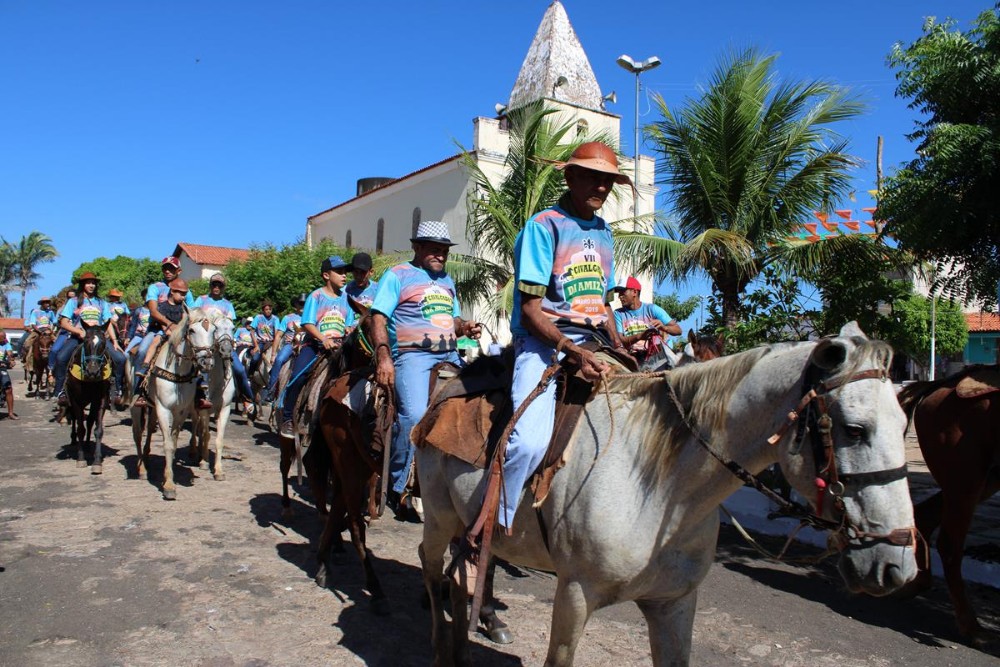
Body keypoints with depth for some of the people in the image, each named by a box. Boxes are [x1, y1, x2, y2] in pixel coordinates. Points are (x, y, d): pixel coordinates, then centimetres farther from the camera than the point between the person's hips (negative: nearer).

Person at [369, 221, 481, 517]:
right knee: (415, 415, -24)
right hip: (412, 355, -6)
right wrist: (383, 357, -17)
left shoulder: (447, 280, 24)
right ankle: (396, 487, -7)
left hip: (449, 356, 7)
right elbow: (379, 318, -4)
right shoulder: (398, 275, 5)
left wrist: (466, 327, 7)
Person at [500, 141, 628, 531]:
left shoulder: (603, 231, 17)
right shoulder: (543, 226, -5)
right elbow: (530, 309, -10)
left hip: (593, 344, 8)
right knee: (530, 441, -28)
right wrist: (571, 352, -22)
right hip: (543, 343, -7)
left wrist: (618, 347, 7)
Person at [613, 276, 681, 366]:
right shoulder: (618, 314, 8)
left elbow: (678, 330, -1)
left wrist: (663, 327, -24)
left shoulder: (652, 309, 6)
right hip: (632, 358, 1)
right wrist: (639, 336, -24)